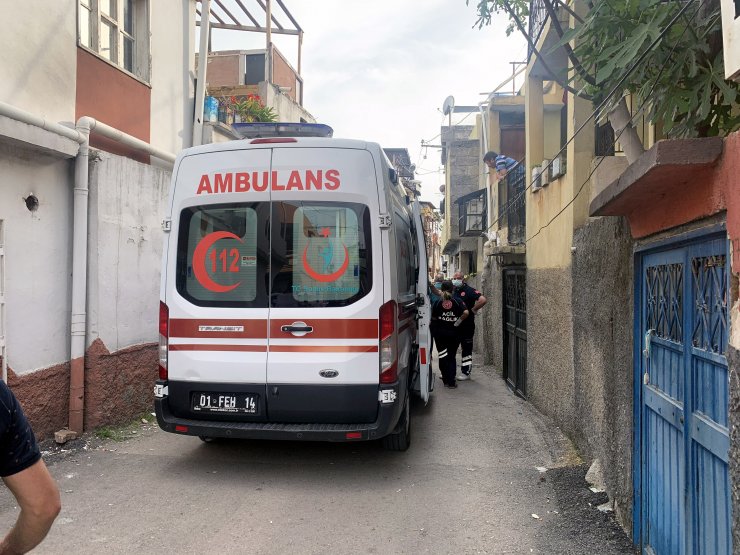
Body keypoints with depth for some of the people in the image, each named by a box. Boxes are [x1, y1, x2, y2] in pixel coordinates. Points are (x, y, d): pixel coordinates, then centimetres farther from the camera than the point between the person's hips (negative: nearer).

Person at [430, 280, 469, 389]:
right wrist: (458, 322, -7)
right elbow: (466, 312, -19)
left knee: (443, 356, 11)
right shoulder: (457, 302, -6)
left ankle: (446, 380, 12)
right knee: (451, 357, 10)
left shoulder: (438, 302, -5)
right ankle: (451, 382, 6)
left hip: (440, 332, 0)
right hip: (453, 332, 0)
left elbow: (433, 317, -5)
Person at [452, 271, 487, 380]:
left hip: (467, 325, -7)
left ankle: (465, 372, 13)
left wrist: (473, 310, -15)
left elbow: (483, 300, -21)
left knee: (466, 349, 4)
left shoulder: (469, 291, -12)